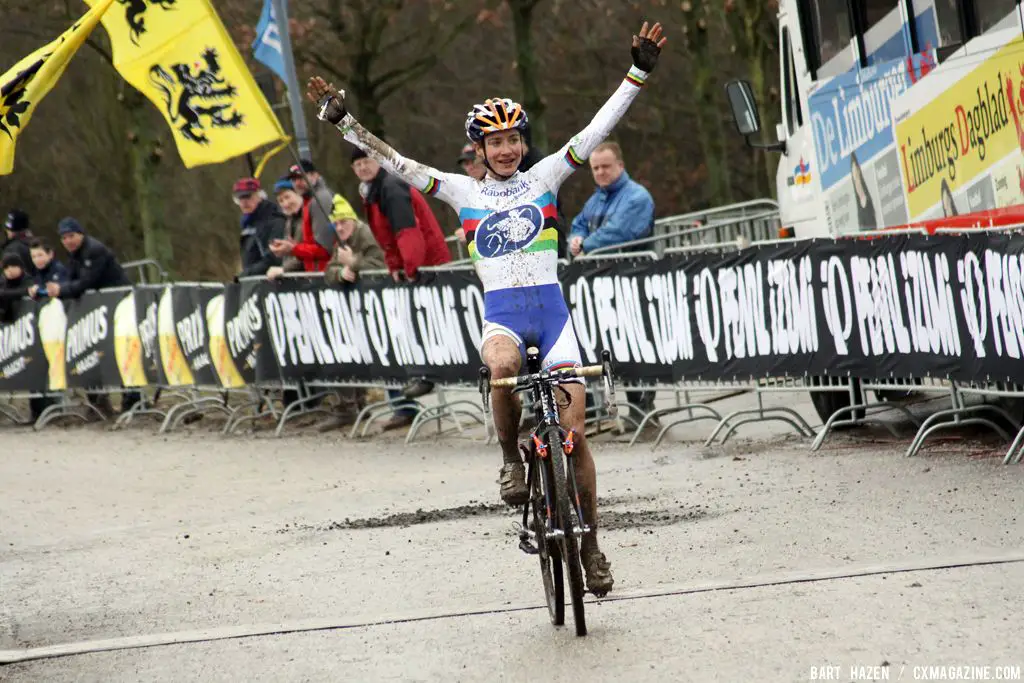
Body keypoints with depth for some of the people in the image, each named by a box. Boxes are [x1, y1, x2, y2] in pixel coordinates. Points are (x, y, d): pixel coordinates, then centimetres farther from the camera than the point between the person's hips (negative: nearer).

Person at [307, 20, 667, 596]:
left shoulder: (544, 178, 8)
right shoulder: (462, 191, 9)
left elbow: (596, 131, 4)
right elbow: (395, 162, 5)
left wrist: (639, 74, -3)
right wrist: (342, 122, -2)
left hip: (551, 307, 1)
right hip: (501, 311, 0)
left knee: (574, 430, -6)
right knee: (504, 366, -37)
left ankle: (591, 547, 5)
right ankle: (512, 458, -11)